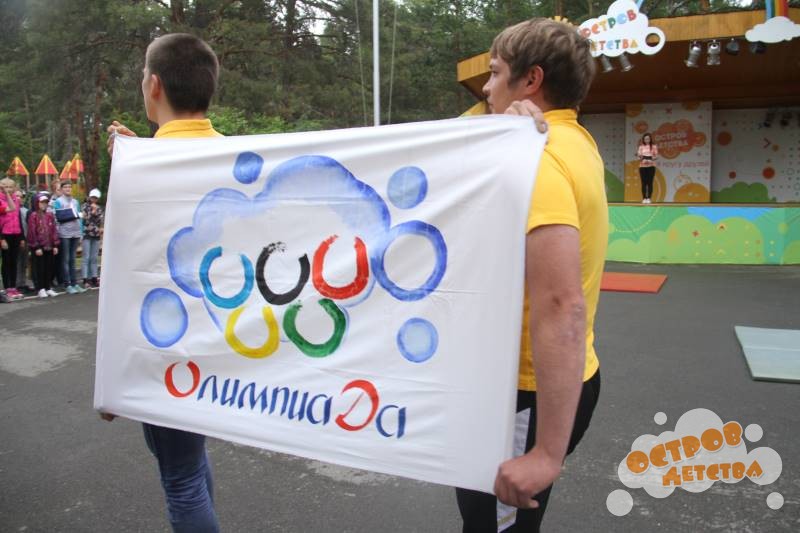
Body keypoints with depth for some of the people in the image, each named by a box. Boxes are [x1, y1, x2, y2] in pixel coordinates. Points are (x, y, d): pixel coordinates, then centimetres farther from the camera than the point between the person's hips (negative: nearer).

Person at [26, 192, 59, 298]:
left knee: (50, 267, 9)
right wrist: (36, 247, -13)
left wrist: (55, 245, 2)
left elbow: (54, 231, 8)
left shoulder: (50, 215, 9)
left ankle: (48, 288, 18)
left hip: (49, 247, 5)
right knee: (39, 268, 2)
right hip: (38, 247, -5)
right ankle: (40, 289, 9)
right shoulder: (33, 216, -6)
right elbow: (32, 233, -9)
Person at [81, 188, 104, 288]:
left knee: (94, 258, 8)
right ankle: (85, 280, -5)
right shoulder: (85, 206, 2)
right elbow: (85, 219, -8)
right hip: (87, 234, -4)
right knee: (86, 258, -6)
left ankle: (94, 278, 12)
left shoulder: (99, 208, 12)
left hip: (96, 235, 4)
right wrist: (92, 211, -13)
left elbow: (101, 221, 10)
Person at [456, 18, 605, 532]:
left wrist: (547, 451, -31)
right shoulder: (576, 142, 8)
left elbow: (561, 307, -32)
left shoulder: (538, 158, -23)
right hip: (562, 382, 10)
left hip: (533, 394, -9)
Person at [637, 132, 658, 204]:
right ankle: (644, 198, 1)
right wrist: (640, 157, -16)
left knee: (650, 182, -4)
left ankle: (649, 198, -2)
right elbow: (639, 157, 7)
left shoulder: (654, 147, 6)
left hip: (651, 166, -1)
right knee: (644, 183, -2)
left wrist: (652, 158, -17)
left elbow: (656, 156, 3)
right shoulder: (641, 147, 9)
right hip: (642, 166, 1)